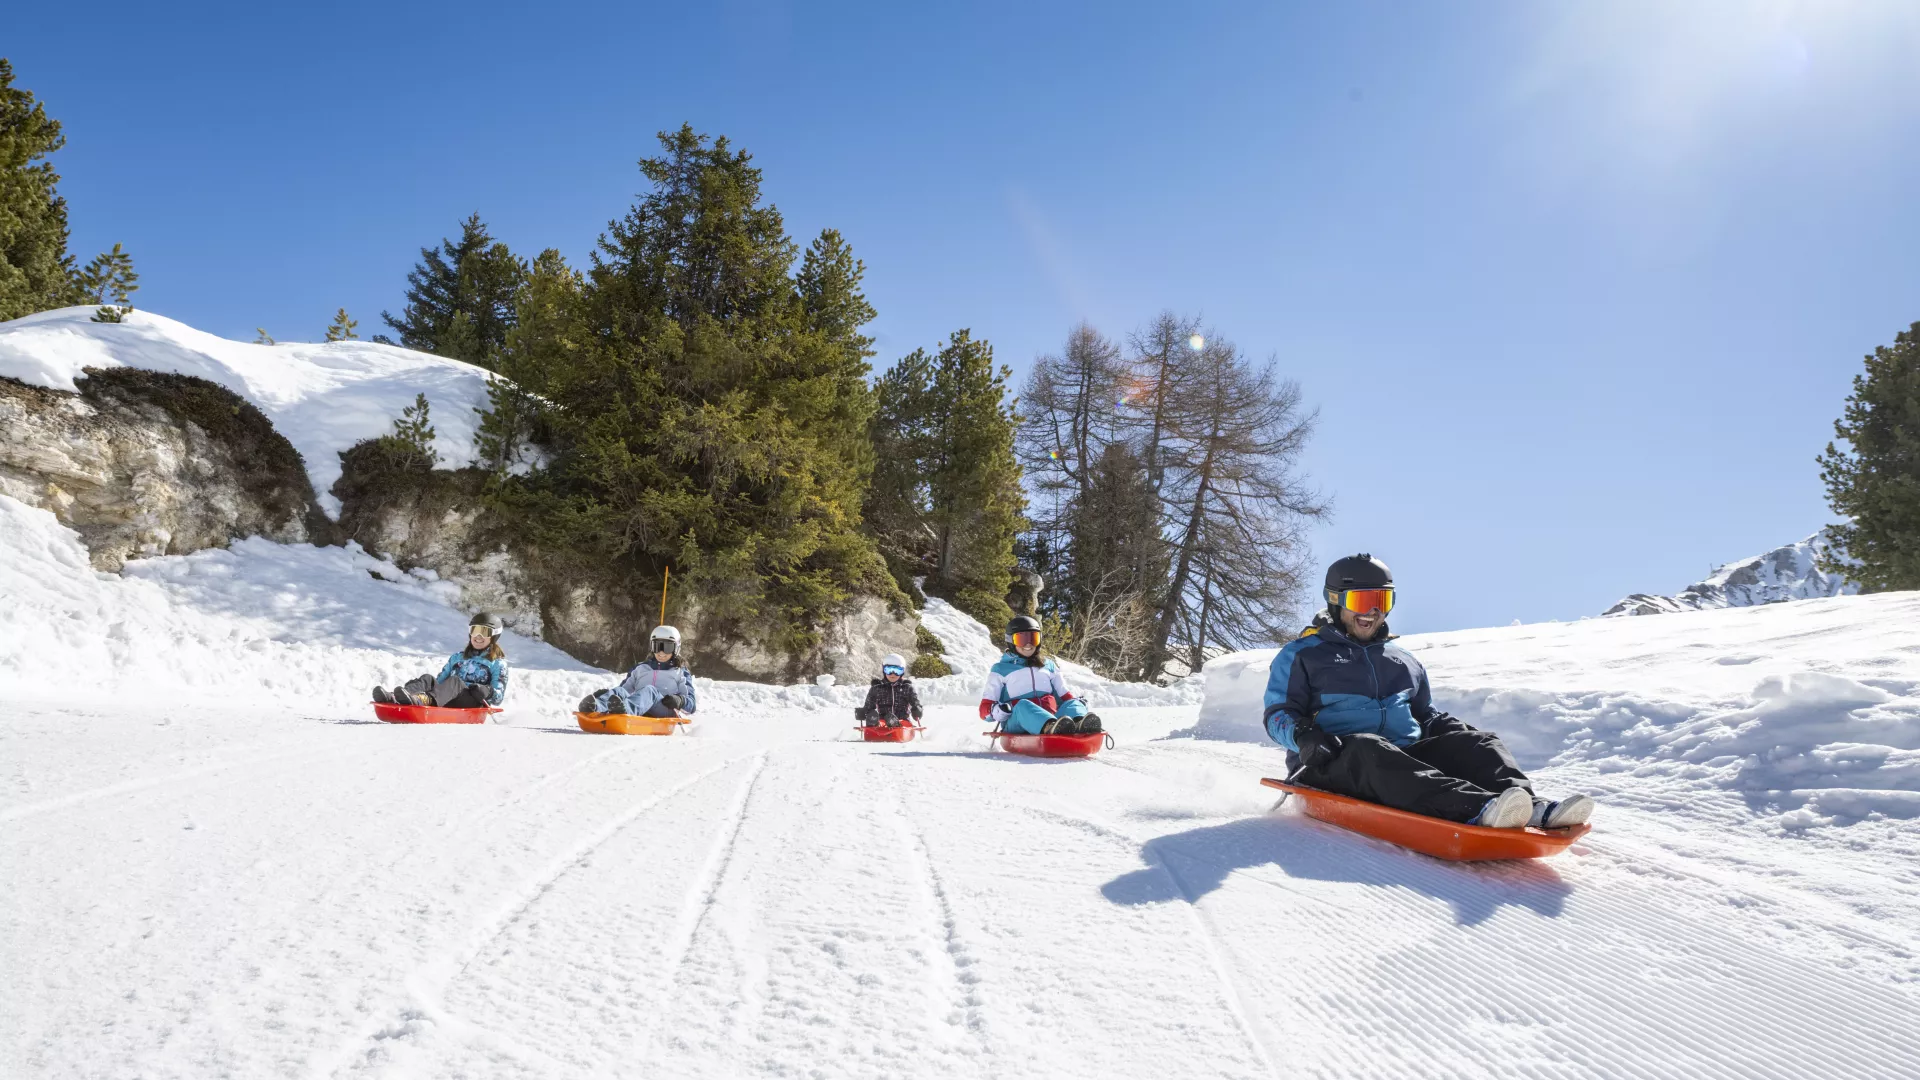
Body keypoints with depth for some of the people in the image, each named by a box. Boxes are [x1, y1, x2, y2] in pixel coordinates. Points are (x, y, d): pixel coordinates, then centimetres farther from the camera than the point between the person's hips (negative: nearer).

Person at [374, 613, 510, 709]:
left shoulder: (498, 663, 14)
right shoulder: (457, 657, 30)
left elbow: (499, 697, 5)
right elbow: (440, 681, 22)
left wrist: (487, 692, -17)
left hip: (473, 705, -5)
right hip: (447, 704, 5)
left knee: (454, 681, -33)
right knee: (428, 679, -21)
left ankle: (421, 700, -65)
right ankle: (391, 698, -51)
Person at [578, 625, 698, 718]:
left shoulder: (681, 673, 25)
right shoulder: (640, 668, 34)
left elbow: (691, 705, 14)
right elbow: (626, 687, 24)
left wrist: (679, 701, -10)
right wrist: (608, 694, 1)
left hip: (666, 713, -3)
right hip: (639, 716, 3)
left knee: (649, 690, -33)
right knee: (620, 691, -27)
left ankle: (625, 710, -68)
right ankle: (595, 707, -62)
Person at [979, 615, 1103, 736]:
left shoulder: (1049, 665, 30)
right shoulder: (1000, 669, 20)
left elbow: (1064, 695, 26)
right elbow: (985, 708, 11)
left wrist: (1077, 703, 0)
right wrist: (997, 711, -15)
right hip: (1016, 727, -3)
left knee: (1073, 704, -24)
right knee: (1023, 705, -34)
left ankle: (1081, 726, -61)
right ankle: (1052, 727, -67)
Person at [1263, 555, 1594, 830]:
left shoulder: (1404, 660, 28)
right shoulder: (1301, 655, 11)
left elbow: (1426, 715, 31)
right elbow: (1278, 713, 5)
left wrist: (1459, 734, 8)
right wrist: (1303, 735, -18)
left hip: (1407, 756, 6)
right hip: (1336, 763, -6)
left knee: (1478, 743, -14)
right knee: (1367, 747, -38)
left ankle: (1532, 808, -42)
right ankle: (1477, 809, -58)